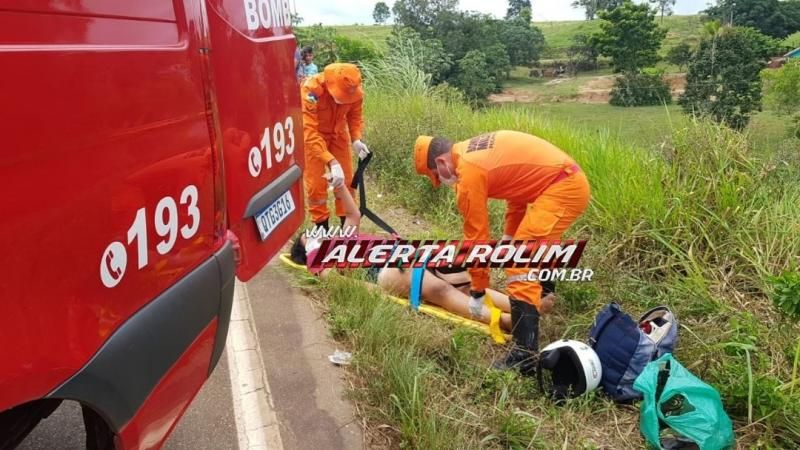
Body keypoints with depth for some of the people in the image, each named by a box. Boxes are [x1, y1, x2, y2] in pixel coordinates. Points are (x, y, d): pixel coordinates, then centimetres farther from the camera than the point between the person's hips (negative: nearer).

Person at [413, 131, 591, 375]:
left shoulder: (468, 173, -13)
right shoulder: (475, 150, 15)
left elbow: (476, 235, -9)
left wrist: (477, 292, 1)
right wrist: (508, 235, 23)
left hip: (562, 188, -10)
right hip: (572, 180, 10)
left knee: (520, 263, -15)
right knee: (535, 243, 33)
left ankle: (525, 356, -18)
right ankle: (543, 296, 58)